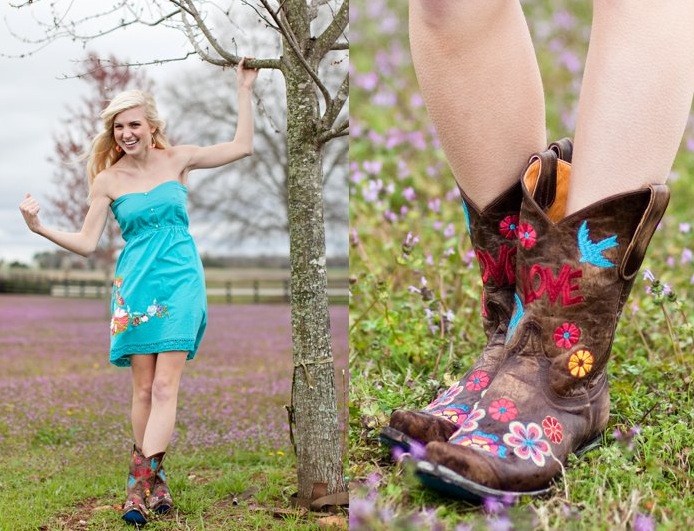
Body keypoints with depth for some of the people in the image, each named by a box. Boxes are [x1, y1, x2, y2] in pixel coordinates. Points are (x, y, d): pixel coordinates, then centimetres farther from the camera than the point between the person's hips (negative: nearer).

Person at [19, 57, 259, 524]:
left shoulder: (177, 159, 4)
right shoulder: (108, 180, 3)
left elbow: (242, 146, 9)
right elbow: (87, 243, 3)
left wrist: (245, 90, 8)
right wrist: (39, 227, -9)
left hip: (180, 282, -1)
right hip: (136, 286, 1)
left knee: (165, 386, -10)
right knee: (144, 388, 3)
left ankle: (140, 481, -10)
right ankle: (156, 481, 15)